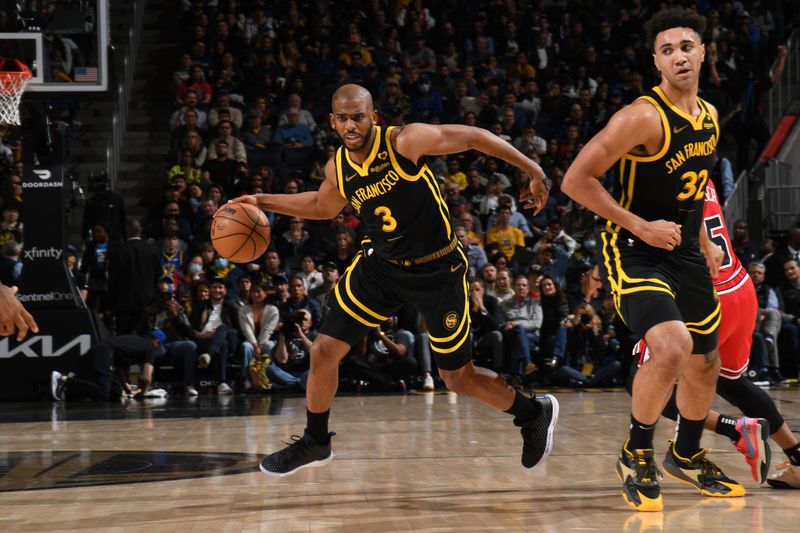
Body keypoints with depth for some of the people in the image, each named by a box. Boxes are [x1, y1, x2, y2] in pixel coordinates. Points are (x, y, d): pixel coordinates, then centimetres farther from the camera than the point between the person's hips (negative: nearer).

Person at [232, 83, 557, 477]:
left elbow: (474, 137, -15)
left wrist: (533, 171, -14)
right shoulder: (337, 169, -5)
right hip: (381, 266, 5)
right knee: (324, 351, -1)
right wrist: (263, 202, 9)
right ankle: (314, 443, 22)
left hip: (437, 270, -5)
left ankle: (535, 413, 31)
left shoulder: (405, 142, -23)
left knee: (458, 378, 3)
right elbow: (323, 206, 18)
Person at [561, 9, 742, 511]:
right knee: (671, 346, -29)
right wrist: (640, 226, -22)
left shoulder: (709, 116, 6)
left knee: (705, 363, 17)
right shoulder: (643, 117, -19)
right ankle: (637, 454, -6)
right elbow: (576, 180, -20)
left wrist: (706, 243, 17)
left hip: (685, 253, 8)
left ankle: (687, 455, 43)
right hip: (635, 253, -8)